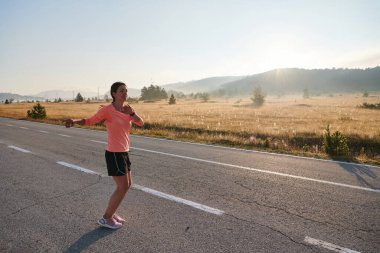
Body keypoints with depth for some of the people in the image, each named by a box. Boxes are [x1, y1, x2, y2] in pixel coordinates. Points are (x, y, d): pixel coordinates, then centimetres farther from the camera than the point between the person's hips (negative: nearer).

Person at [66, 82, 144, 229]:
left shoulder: (127, 109, 7)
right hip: (114, 154, -8)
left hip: (123, 153, 8)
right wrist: (74, 121, -22)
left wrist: (132, 113, -17)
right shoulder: (107, 110, -13)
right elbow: (90, 121, -4)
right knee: (123, 187, -2)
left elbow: (140, 123, 1)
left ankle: (111, 213, 31)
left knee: (127, 185, 16)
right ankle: (106, 218, 16)